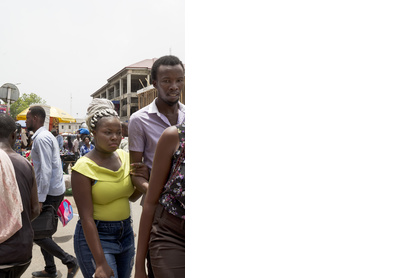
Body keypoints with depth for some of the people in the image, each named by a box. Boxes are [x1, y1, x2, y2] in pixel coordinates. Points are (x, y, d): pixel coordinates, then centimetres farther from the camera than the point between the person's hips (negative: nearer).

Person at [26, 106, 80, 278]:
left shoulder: (41, 138, -17)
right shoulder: (47, 136, 15)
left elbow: (46, 170, -24)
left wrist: (40, 199, -23)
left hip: (50, 193, -10)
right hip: (55, 191, 10)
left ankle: (69, 261, 2)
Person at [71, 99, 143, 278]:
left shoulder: (124, 157, 2)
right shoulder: (84, 167, -15)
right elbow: (86, 218, -18)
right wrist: (101, 263, -21)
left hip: (126, 233, 6)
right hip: (95, 236, -6)